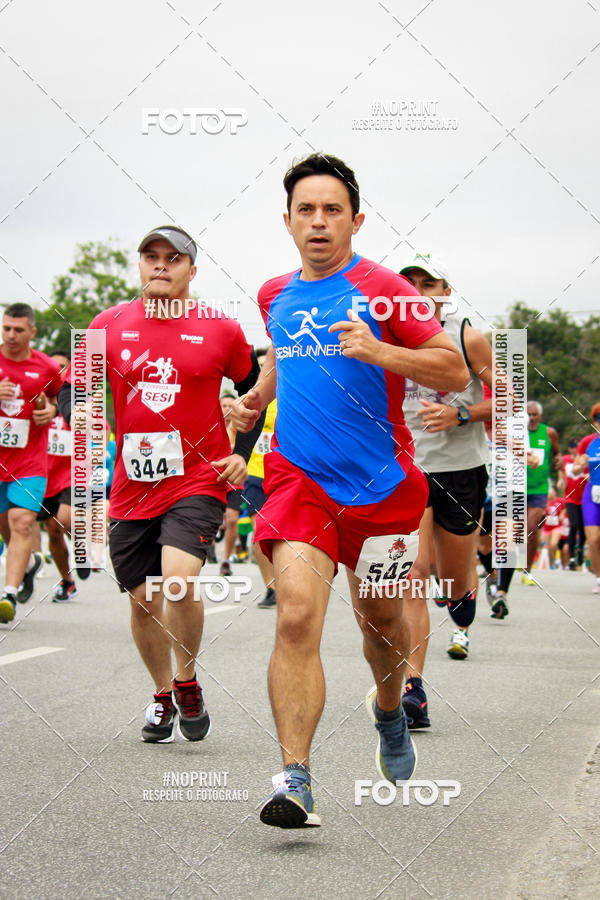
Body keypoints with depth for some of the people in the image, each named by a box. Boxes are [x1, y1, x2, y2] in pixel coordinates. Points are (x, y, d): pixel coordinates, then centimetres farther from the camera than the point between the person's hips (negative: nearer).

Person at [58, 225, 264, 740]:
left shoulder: (220, 330, -1)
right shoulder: (110, 325, 4)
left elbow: (255, 389, 13)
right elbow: (73, 390, 8)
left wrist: (242, 454, 3)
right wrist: (80, 414, -14)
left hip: (198, 480, -3)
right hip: (132, 485, 3)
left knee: (180, 580, -24)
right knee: (143, 600, 11)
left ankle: (188, 683, 1)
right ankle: (163, 695, 34)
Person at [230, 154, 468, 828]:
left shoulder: (380, 289, -6)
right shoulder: (275, 296, 10)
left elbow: (455, 371, -9)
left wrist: (378, 350, -23)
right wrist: (257, 396, 13)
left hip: (379, 486, -1)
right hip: (299, 478, 2)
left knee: (379, 620, 16)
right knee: (296, 615, -20)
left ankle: (388, 708, 51)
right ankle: (295, 780, -22)